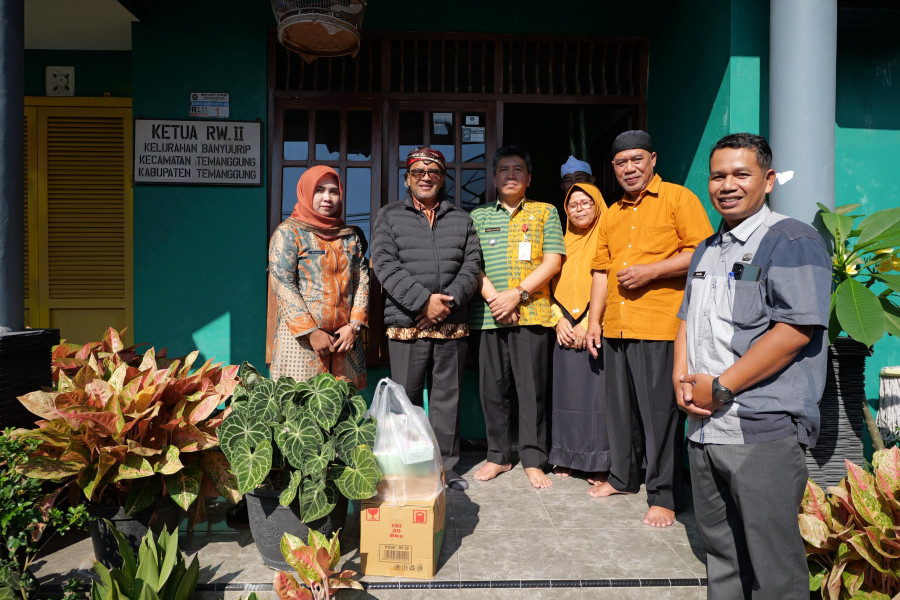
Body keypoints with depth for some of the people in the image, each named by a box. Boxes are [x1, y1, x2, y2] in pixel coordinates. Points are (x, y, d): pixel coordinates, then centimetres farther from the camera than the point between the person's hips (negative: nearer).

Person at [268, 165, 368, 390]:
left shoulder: (350, 236, 14)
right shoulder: (288, 233, 0)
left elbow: (362, 281, 10)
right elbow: (282, 285, -9)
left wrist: (354, 325, -3)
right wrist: (311, 332, -14)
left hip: (344, 336, 4)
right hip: (300, 338, -4)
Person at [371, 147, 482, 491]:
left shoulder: (461, 220, 15)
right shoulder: (389, 216, 8)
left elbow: (472, 265, 5)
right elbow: (385, 264, -5)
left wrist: (449, 300, -12)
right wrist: (424, 300, -16)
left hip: (452, 325, 2)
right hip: (406, 324, -2)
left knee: (447, 396, 8)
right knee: (406, 397, 3)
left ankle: (446, 466, 20)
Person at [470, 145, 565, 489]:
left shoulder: (545, 212, 11)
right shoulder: (478, 217, 15)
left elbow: (553, 261, 0)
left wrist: (518, 294, -10)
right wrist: (493, 297, -10)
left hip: (531, 313, -2)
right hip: (488, 315, 2)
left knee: (532, 389, 0)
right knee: (493, 388, 6)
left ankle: (533, 460, 12)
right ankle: (498, 456, 20)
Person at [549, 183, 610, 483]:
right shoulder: (564, 243, 15)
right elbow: (552, 286, 15)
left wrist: (587, 325, -12)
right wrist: (559, 320, -1)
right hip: (565, 332, 5)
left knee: (597, 394, -5)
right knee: (567, 393, 7)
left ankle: (600, 464, 6)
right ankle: (567, 458, 17)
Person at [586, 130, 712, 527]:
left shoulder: (677, 198, 0)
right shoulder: (612, 215, 19)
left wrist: (651, 271, -16)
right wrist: (594, 320, 14)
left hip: (660, 325, -6)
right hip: (616, 327, 7)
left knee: (658, 409, -3)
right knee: (619, 405, 14)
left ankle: (663, 497, 9)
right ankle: (623, 476, 30)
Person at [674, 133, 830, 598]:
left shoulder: (792, 241, -8)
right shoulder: (707, 250, 17)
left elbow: (795, 330, -18)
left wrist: (720, 387, -17)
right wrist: (681, 378, 2)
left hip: (763, 432, -7)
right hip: (703, 427, 8)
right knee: (719, 547, 19)